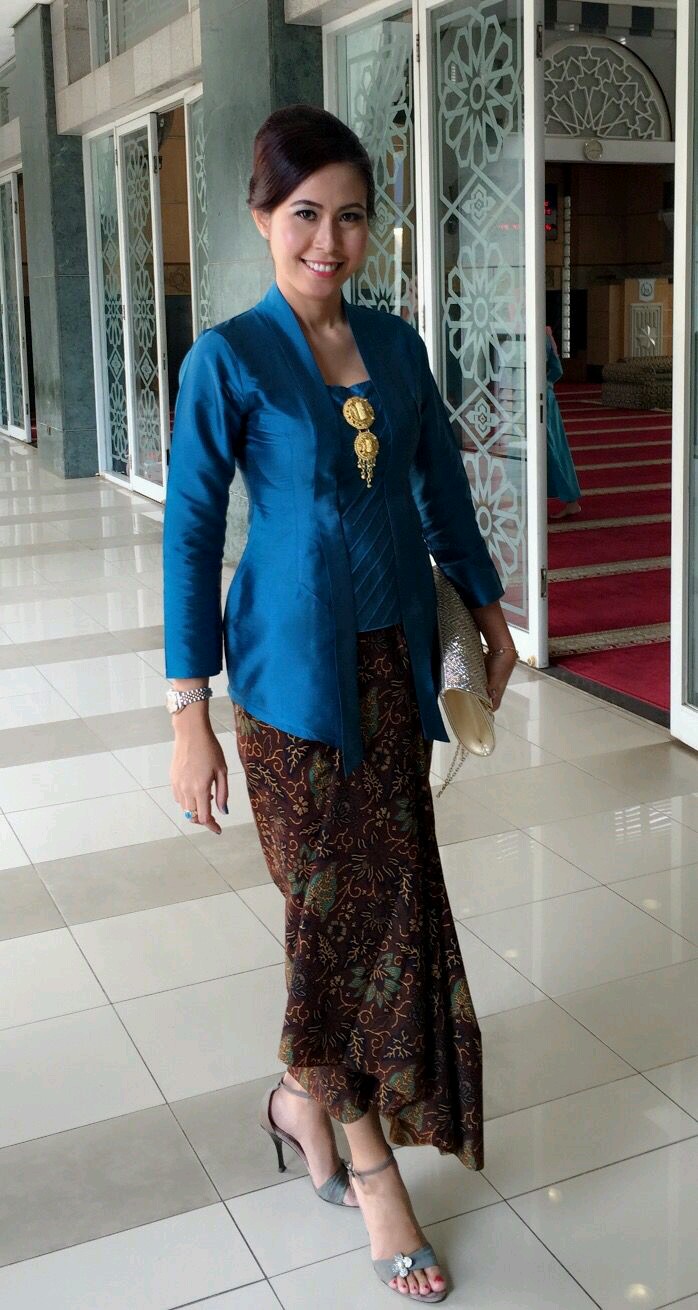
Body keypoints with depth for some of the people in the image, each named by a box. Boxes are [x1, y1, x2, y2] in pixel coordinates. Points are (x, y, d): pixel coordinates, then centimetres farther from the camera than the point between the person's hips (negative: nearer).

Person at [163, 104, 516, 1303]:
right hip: (295, 673, -5)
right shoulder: (227, 359, -8)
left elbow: (443, 486, 15)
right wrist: (189, 717, -12)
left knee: (377, 901, 11)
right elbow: (190, 533, -9)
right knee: (355, 906, 1)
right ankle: (370, 1161, 21)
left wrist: (489, 608, 17)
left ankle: (305, 1096, 36)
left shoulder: (395, 344, 6)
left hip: (396, 662, 5)